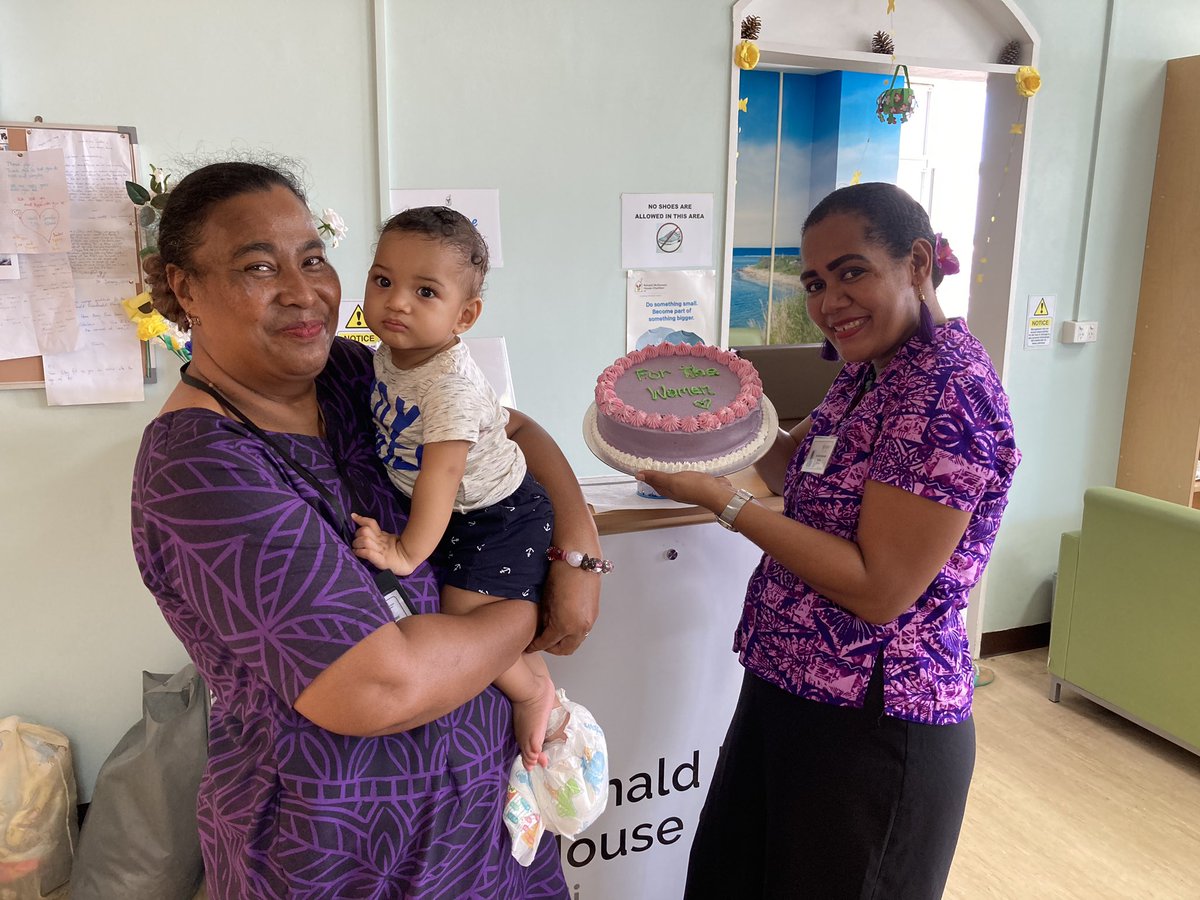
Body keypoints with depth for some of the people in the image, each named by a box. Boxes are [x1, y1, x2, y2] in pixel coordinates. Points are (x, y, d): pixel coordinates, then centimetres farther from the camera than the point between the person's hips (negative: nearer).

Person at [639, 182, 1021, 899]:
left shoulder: (947, 390, -23)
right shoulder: (872, 370, 7)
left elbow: (880, 590, -24)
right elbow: (799, 469, 18)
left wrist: (721, 499, -23)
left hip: (872, 730, -9)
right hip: (788, 692, 9)